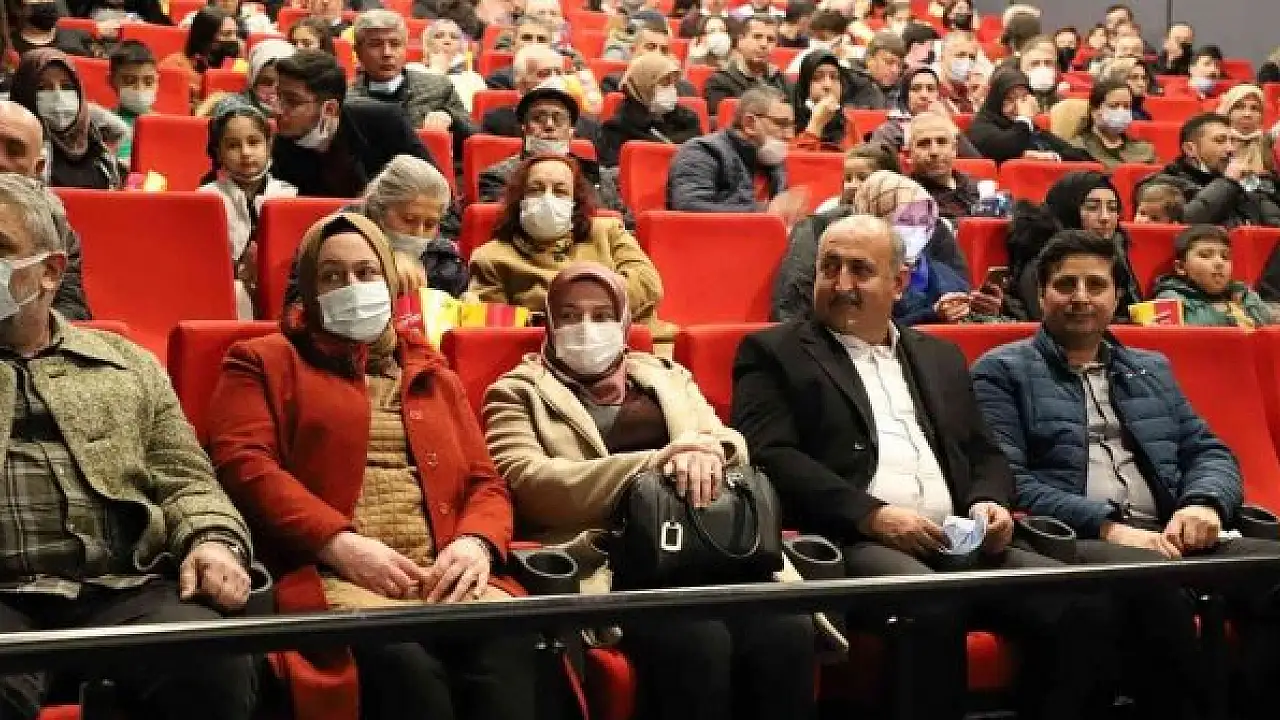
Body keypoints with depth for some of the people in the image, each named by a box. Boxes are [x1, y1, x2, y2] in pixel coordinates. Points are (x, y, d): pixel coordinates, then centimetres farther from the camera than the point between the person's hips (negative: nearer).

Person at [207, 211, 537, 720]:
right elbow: (243, 465, 0)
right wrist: (340, 544, -14)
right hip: (329, 575, -3)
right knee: (404, 662, -37)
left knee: (510, 643, -31)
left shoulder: (433, 374, 29)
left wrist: (476, 543, -3)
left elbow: (485, 481, 22)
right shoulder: (264, 362, 17)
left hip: (444, 576, 4)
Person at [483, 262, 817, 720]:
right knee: (696, 643, -33)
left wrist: (702, 451, -11)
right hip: (605, 560, -3)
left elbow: (730, 442, 16)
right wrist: (652, 463, -12)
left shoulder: (666, 376, 28)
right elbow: (530, 484, -3)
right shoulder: (518, 392, 15)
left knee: (787, 630, -28)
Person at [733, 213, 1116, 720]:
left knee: (1078, 602, -19)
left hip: (961, 541, 5)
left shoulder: (940, 356, 26)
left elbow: (984, 454, 25)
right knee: (933, 608, -36)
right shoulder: (774, 352, 9)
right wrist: (871, 515, -16)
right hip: (848, 542, -5)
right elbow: (769, 455, -5)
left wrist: (990, 503, 0)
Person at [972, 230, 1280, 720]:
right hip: (1073, 543, -5)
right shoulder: (1001, 370, 9)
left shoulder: (1152, 368, 27)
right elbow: (1006, 479, -4)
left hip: (1168, 536, 5)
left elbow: (1211, 453, 22)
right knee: (1155, 584, -39)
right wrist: (1106, 526, -16)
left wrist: (1205, 503, -3)